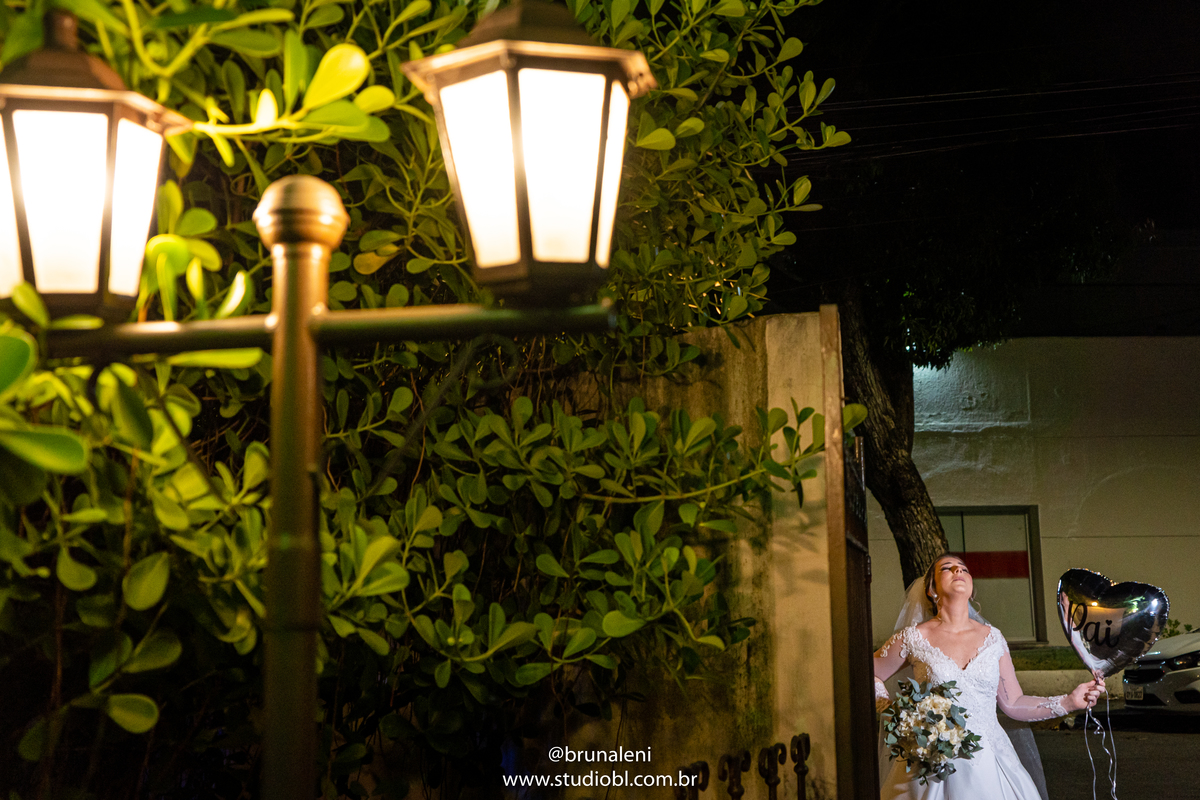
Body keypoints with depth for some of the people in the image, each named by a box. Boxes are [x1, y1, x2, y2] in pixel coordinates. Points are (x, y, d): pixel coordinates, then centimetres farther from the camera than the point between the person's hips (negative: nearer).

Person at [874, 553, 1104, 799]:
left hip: (989, 765, 2)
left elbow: (1013, 703, 10)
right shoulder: (913, 639, -3)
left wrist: (1070, 701, 2)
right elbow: (870, 674, 9)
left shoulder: (992, 638, 5)